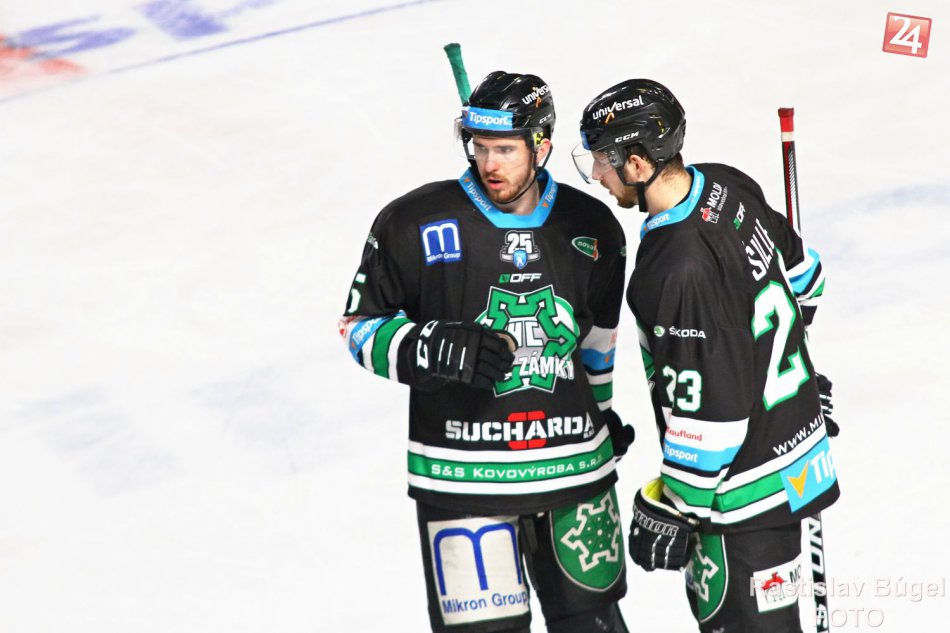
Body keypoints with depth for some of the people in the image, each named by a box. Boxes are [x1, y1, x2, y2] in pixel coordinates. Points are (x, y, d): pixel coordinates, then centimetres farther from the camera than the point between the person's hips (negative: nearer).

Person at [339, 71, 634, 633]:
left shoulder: (592, 228, 2)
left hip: (576, 465, 4)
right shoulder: (416, 224, -10)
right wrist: (438, 348, -21)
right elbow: (361, 327, -4)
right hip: (464, 475, -3)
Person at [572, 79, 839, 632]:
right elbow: (803, 275, 15)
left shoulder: (682, 269, -31)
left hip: (748, 485, -10)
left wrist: (672, 509, -17)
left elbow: (709, 413, -27)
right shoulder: (726, 187, -3)